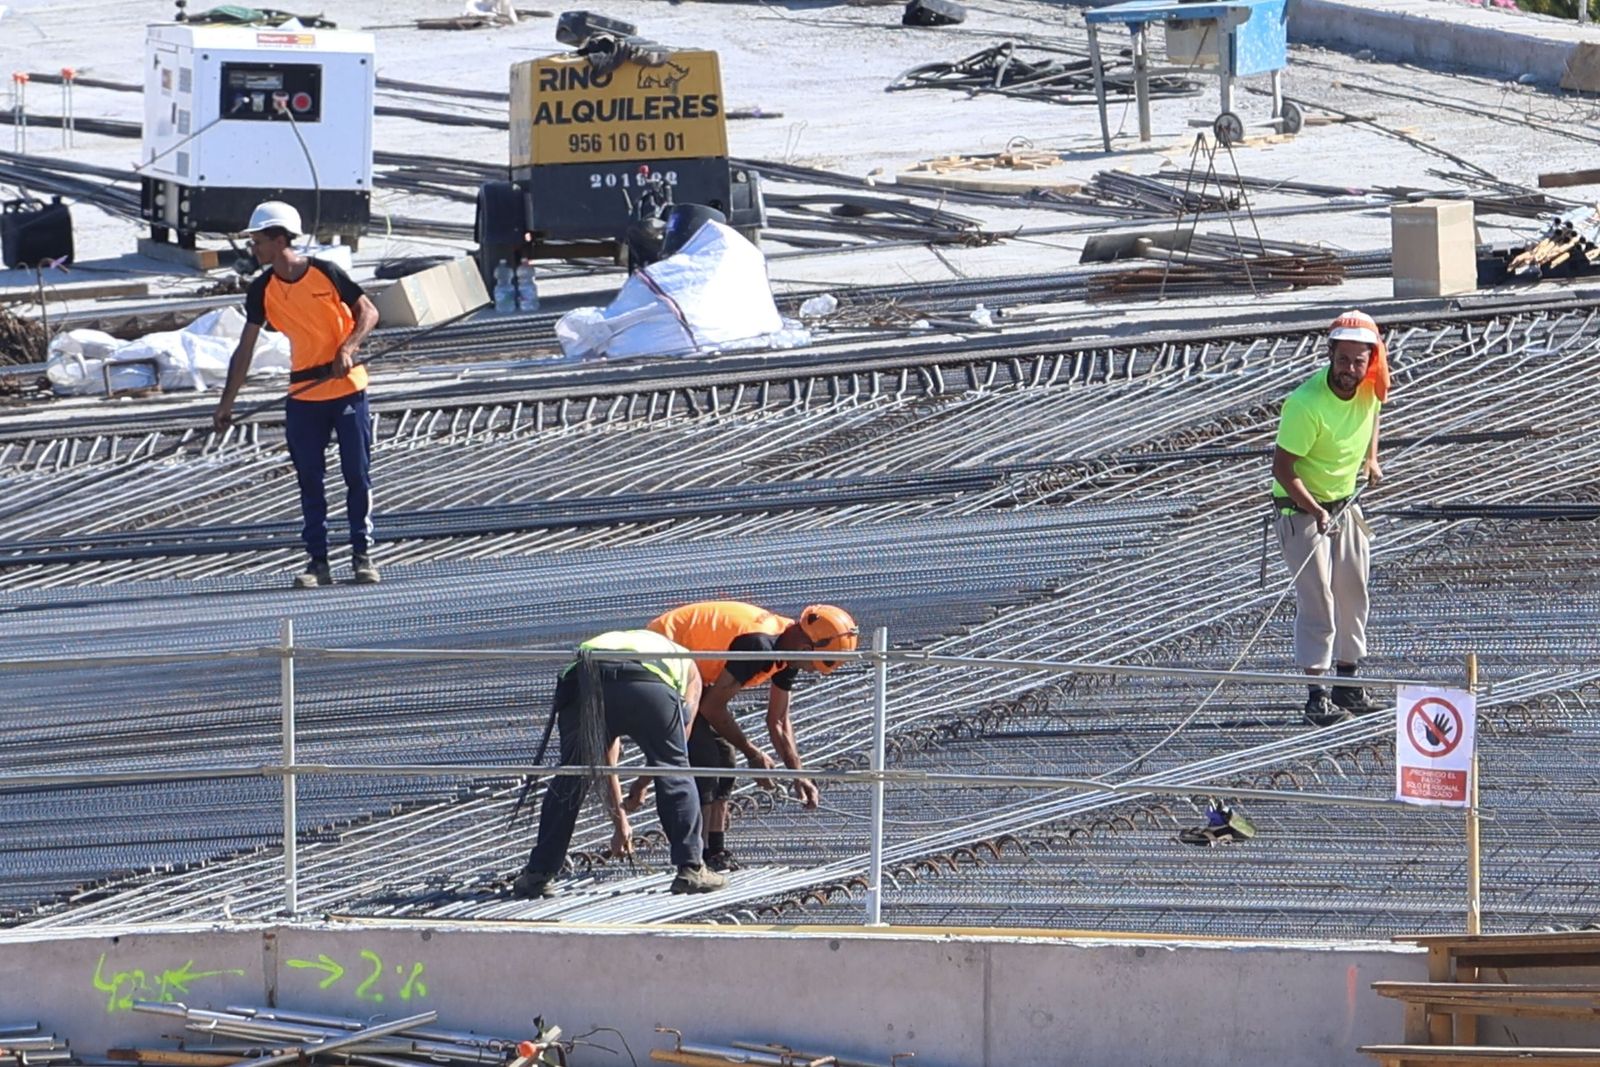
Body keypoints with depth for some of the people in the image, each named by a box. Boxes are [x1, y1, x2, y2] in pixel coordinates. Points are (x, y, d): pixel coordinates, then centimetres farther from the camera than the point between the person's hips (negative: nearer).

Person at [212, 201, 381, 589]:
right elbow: (245, 348, 5)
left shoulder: (325, 273, -9)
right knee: (309, 480, 2)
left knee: (357, 473, -1)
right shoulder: (263, 290, 1)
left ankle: (362, 554, 7)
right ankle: (317, 561, 7)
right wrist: (226, 403, 4)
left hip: (346, 386, -3)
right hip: (303, 393, 3)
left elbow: (368, 312, -1)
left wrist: (348, 347, -19)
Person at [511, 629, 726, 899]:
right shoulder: (688, 666, 39)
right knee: (674, 772, 17)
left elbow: (608, 763, 47)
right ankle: (690, 869, 17)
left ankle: (537, 875, 20)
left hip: (581, 682, 3)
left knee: (569, 780, 18)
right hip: (649, 683, -3)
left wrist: (620, 823, 52)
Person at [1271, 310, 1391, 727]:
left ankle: (1347, 685, 27)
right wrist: (1315, 511, -34)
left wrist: (1371, 458, 13)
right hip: (1301, 509, -7)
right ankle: (1317, 696, -8)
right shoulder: (1306, 405, -30)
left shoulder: (1370, 387, -9)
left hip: (1346, 503, 7)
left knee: (1353, 595, 14)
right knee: (1317, 600, -11)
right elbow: (1282, 468, -26)